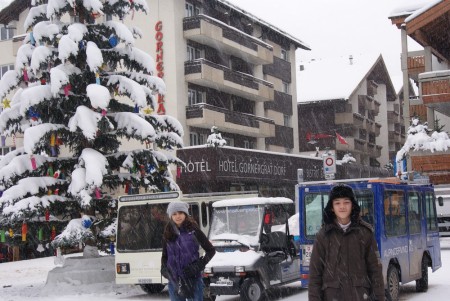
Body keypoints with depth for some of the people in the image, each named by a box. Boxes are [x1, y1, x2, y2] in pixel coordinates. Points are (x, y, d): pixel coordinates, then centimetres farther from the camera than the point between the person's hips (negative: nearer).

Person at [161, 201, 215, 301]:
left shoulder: (193, 230, -2)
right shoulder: (168, 234, 7)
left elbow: (211, 250, 3)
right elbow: (164, 256, 17)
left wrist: (199, 265, -9)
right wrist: (164, 269, -2)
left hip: (193, 279, -3)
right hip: (175, 281, 3)